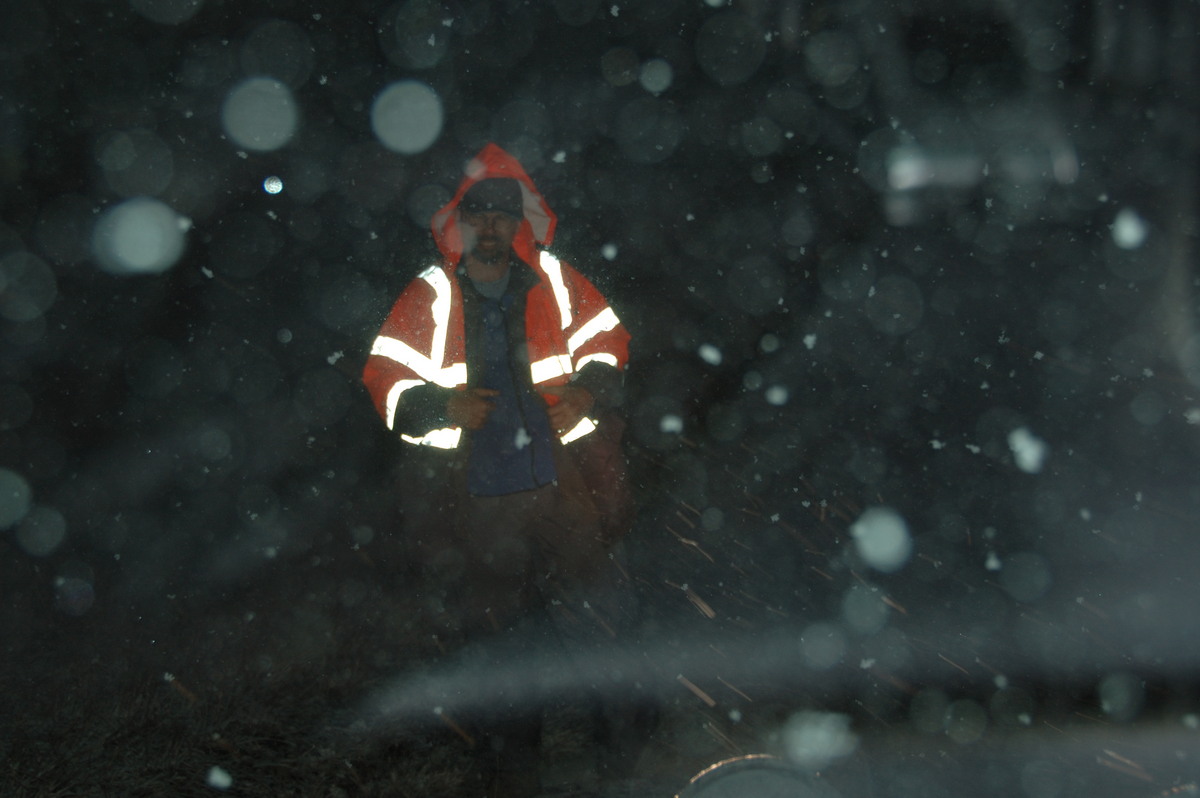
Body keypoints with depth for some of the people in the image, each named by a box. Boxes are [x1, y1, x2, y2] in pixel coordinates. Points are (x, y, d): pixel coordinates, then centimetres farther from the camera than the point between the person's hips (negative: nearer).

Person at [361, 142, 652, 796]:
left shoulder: (555, 281, 2)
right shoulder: (430, 296, -1)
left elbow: (606, 341, 12)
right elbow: (386, 377, 0)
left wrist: (587, 392, -8)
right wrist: (442, 405, -18)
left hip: (565, 492, 0)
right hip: (479, 503, 0)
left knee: (596, 616, 5)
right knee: (499, 634, 12)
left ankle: (622, 741, 27)